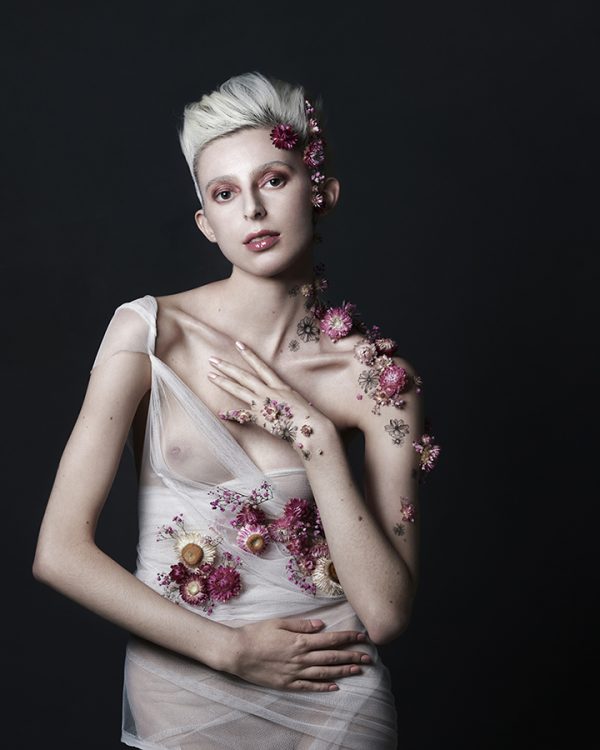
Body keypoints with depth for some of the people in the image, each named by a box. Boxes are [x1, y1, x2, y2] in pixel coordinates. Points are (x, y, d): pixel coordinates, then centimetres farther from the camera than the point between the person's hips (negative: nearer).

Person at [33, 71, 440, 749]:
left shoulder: (378, 377, -7)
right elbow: (60, 552, -13)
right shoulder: (150, 332, -11)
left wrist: (316, 438, -18)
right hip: (177, 691, 0)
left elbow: (385, 613, -12)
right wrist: (233, 649, -12)